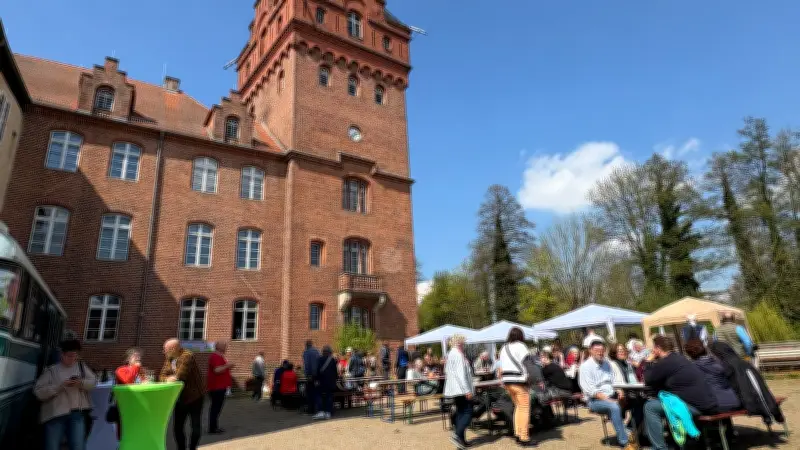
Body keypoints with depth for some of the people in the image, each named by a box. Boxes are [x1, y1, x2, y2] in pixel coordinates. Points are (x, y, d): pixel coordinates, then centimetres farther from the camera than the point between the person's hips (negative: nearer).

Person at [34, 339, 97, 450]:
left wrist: (81, 383, -11)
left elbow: (93, 381, 9)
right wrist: (60, 386, -17)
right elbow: (38, 392, -4)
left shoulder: (81, 366, 12)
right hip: (55, 415, -2)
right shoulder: (51, 370, 2)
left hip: (77, 413, 2)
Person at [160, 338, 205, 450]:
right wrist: (167, 379, -19)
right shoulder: (169, 359, 5)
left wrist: (170, 379, -11)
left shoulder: (187, 356, -21)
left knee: (196, 426, 1)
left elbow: (179, 376, -28)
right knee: (177, 427, 10)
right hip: (180, 399, 7)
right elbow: (162, 375, 1)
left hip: (194, 397, -7)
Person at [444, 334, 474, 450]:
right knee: (468, 412, -7)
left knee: (460, 412, 12)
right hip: (461, 389, -10)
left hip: (455, 389, 10)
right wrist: (467, 390, -21)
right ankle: (457, 435, -14)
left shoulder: (450, 354, 17)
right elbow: (461, 374, -22)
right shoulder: (457, 355, -15)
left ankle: (461, 440, 14)